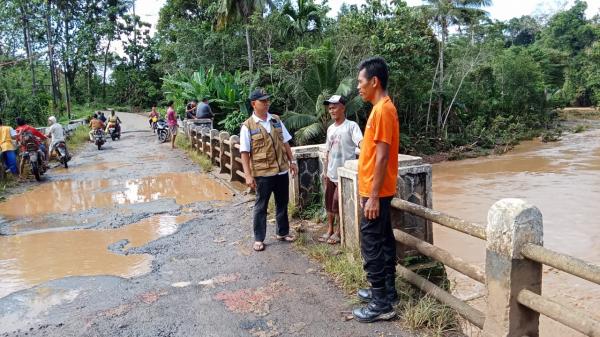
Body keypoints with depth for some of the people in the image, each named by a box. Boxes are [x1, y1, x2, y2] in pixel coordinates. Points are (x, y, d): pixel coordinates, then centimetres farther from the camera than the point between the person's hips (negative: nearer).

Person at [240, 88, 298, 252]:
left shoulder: (276, 120, 7)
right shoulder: (248, 126, -8)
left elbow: (285, 143, 14)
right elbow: (245, 153, -9)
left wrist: (292, 161, 9)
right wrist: (248, 175, -14)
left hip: (282, 170, 5)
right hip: (263, 173, -5)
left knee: (282, 203, 15)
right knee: (261, 206, 6)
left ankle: (282, 232, 32)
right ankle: (259, 239, 17)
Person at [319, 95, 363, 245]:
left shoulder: (351, 126, -11)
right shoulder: (330, 129, 11)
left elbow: (361, 142, -27)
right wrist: (325, 171, 16)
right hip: (331, 174, 7)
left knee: (338, 204, 0)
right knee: (329, 203, 15)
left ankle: (338, 232, 17)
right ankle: (330, 230, 29)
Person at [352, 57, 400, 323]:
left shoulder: (382, 110, -18)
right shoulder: (381, 108, 13)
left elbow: (382, 157, -22)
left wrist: (373, 196, -21)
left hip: (376, 193, -10)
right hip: (377, 190, 10)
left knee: (372, 246, -3)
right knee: (383, 241, 16)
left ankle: (382, 304, 6)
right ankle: (387, 292, 27)